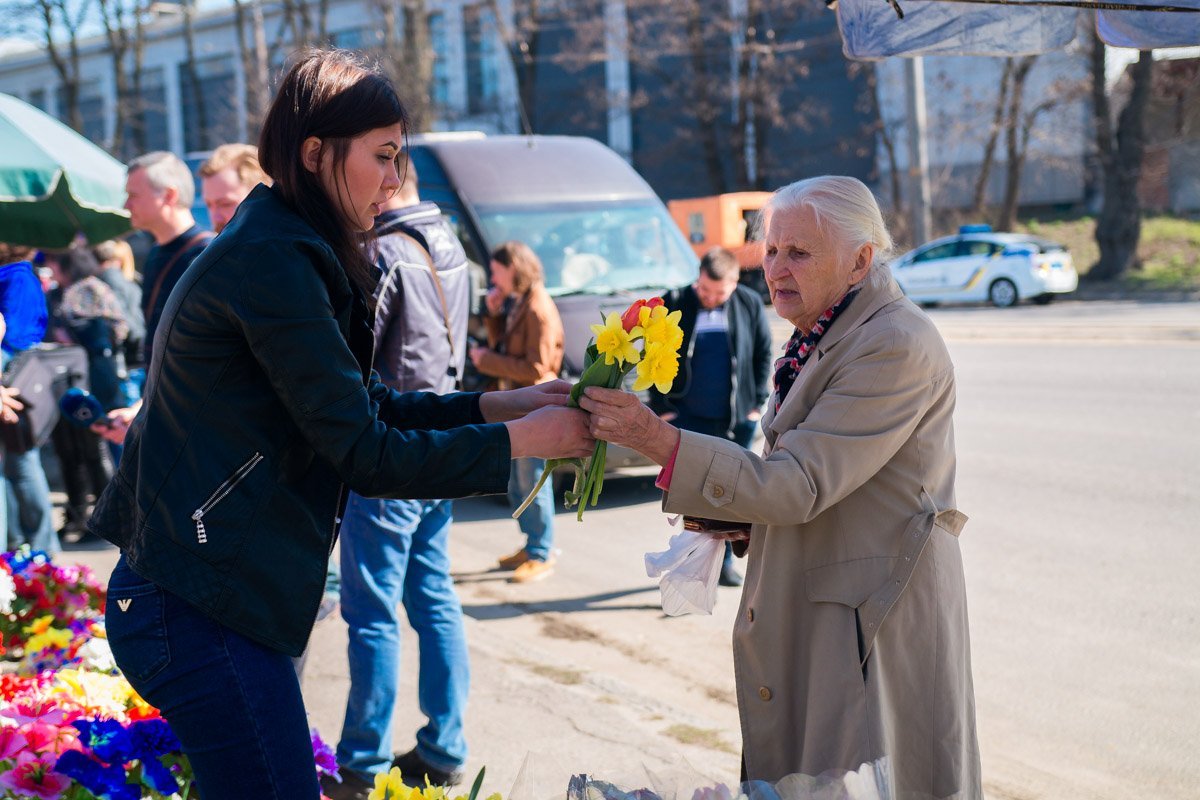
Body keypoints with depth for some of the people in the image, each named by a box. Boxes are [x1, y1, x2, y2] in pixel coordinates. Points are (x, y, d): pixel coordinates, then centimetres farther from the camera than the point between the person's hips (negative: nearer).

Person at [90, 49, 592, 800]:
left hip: (201, 592, 10)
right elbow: (365, 454, -19)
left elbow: (373, 402, 16)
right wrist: (519, 440, -11)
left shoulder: (283, 250, 12)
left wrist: (503, 402, 6)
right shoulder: (273, 265, -18)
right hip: (199, 613, -10)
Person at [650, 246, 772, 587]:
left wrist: (757, 402, 2)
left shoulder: (750, 305, 0)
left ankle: (723, 562, 21)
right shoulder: (674, 305, -4)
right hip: (689, 418, -2)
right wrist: (661, 407, -3)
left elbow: (763, 354, 8)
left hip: (736, 419, 2)